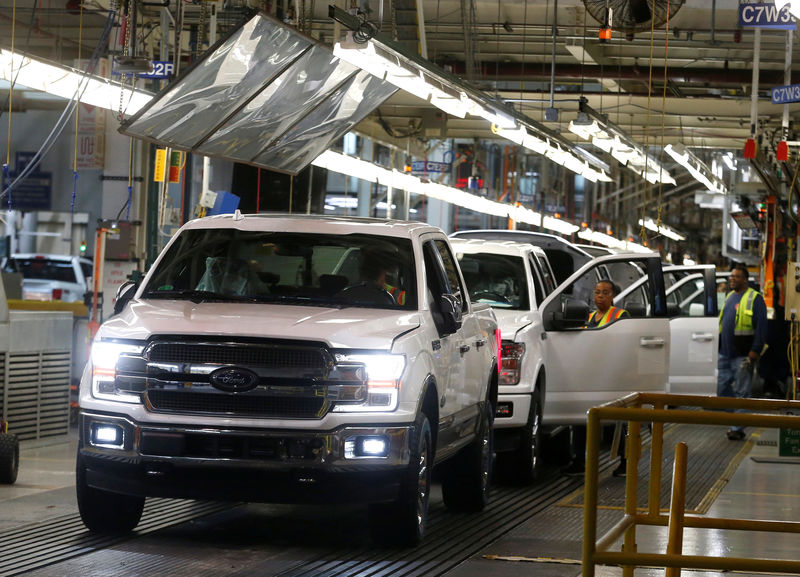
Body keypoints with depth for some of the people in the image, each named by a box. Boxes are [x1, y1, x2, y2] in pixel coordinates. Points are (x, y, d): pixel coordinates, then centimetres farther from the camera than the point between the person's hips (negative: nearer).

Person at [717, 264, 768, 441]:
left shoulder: (755, 299, -6)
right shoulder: (730, 297, 17)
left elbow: (761, 327, -11)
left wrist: (755, 351, -17)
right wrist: (719, 348, 18)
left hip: (742, 355, -8)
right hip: (725, 353, 8)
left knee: (741, 392, -3)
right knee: (723, 390, 7)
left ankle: (737, 428, -1)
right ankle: (733, 422, 17)